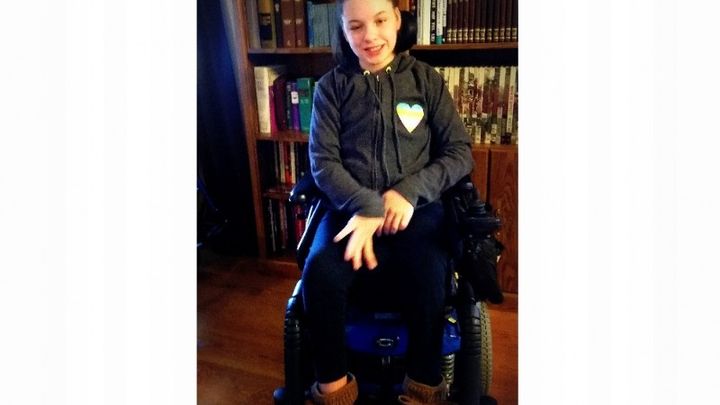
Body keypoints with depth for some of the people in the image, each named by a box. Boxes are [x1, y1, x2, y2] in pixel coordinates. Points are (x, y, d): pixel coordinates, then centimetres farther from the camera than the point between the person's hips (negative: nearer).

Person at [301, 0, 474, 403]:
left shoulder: (426, 79, 8)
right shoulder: (331, 87, 7)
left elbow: (460, 152, 5)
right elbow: (323, 161, 0)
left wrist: (410, 191, -12)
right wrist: (367, 207, -18)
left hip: (416, 206, 0)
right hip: (351, 207, 1)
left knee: (429, 276, -29)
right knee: (320, 273, -29)